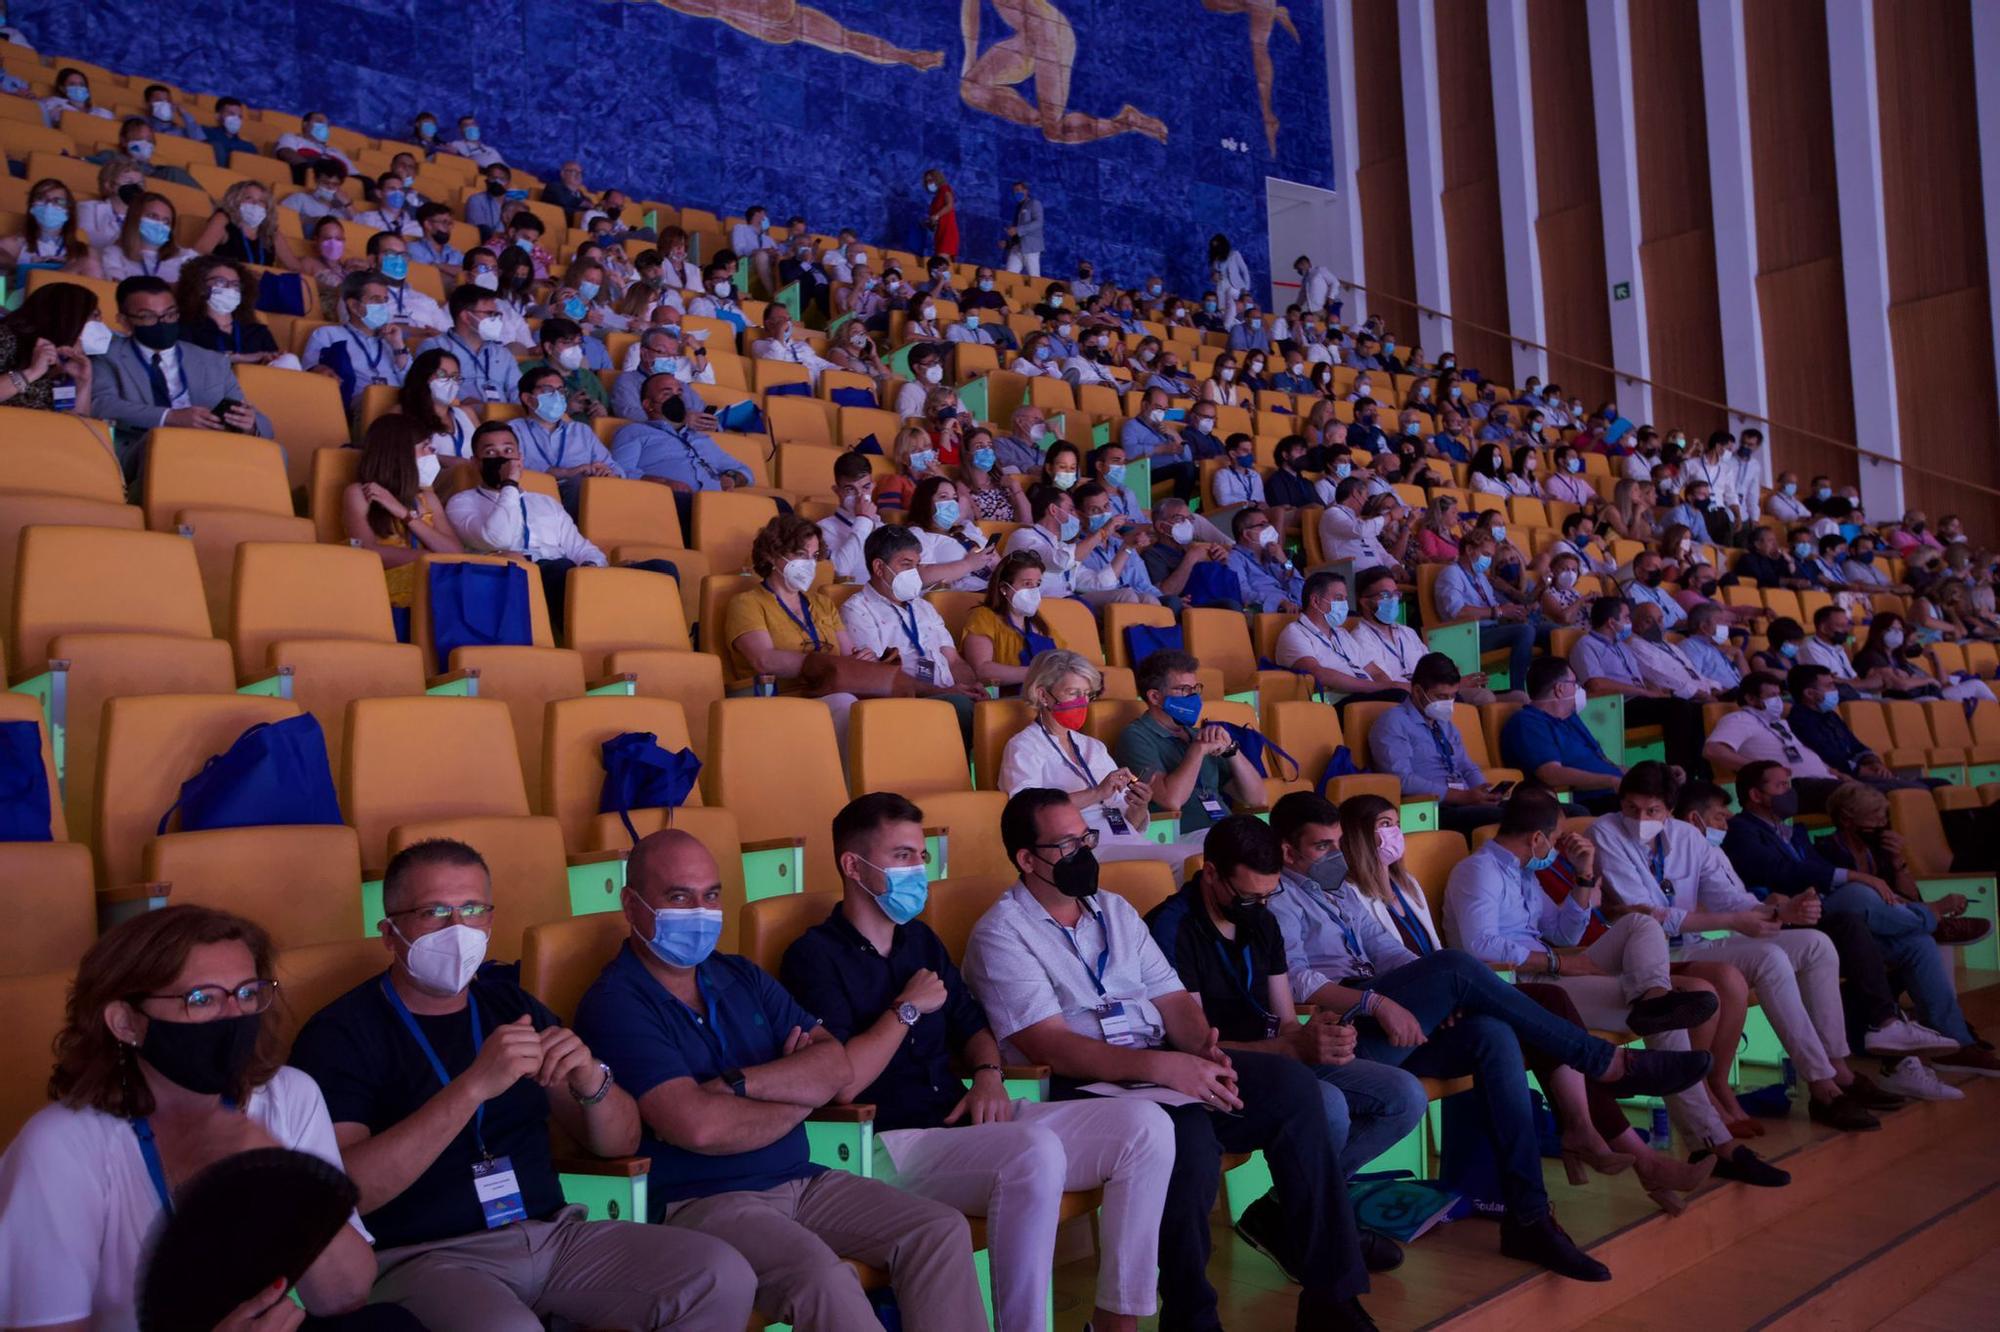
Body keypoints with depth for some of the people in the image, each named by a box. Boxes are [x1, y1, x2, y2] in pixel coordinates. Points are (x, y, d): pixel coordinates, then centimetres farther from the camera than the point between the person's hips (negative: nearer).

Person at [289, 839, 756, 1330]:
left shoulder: (513, 1004, 12)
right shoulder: (339, 1033, -3)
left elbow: (621, 1143, 11)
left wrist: (591, 1081, -12)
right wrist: (474, 1086, -27)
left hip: (553, 1234, 5)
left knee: (722, 1275, -14)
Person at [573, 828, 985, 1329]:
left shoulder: (742, 977, 14)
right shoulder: (614, 1003, -8)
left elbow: (837, 1065, 4)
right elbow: (698, 1126, -20)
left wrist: (739, 1082, -13)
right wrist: (798, 1091, -3)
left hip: (800, 1180, 7)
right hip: (699, 1200, -7)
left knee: (942, 1231, -7)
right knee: (816, 1269, -33)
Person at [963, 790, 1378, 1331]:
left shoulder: (1115, 910, 17)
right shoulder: (1001, 934, -6)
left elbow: (1172, 998, 11)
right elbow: (1052, 1047, -17)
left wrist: (1203, 1047, -12)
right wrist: (1162, 1067, -27)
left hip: (1163, 1068, 7)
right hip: (1082, 1087, -6)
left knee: (1293, 1083, -14)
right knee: (1187, 1133, -35)